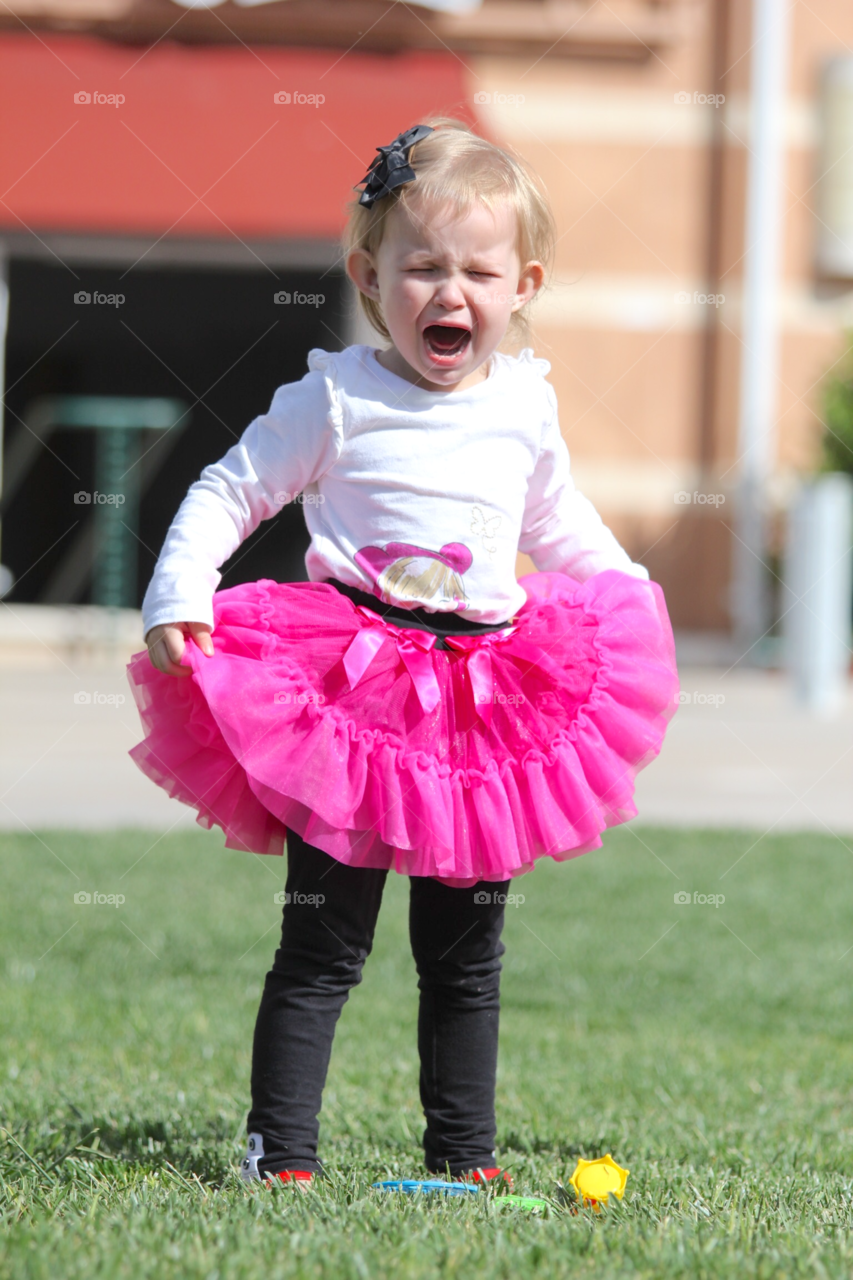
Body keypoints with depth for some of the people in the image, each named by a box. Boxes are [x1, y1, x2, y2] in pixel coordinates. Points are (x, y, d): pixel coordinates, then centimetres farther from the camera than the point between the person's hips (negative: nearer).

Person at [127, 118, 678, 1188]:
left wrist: (631, 594, 29)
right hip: (350, 693, -4)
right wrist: (177, 597, -15)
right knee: (323, 947, -4)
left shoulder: (525, 407, 8)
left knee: (466, 956, 11)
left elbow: (557, 520, 26)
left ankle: (464, 1154, 20)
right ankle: (281, 1156, -1)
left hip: (487, 706, 5)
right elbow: (228, 492, -3)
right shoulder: (336, 401, -7)